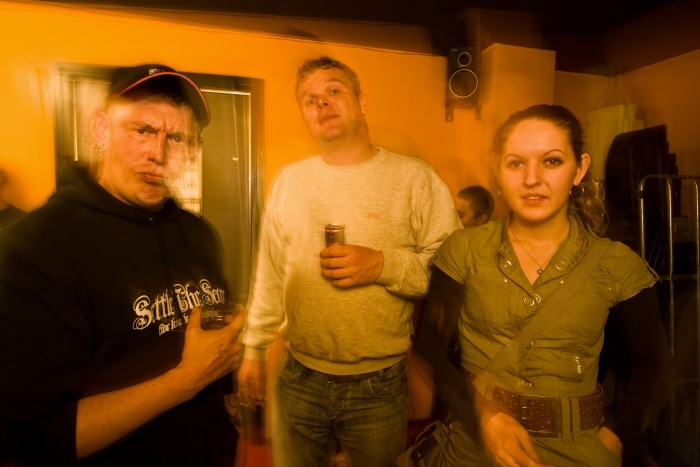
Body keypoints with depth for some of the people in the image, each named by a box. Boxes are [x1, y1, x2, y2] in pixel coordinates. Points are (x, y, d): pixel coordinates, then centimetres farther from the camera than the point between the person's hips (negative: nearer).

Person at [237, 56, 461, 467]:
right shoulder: (289, 180, 3)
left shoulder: (414, 178, -8)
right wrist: (255, 348, 9)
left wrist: (384, 265, -23)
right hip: (299, 381, 3)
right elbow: (270, 274, 8)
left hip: (380, 386, -2)